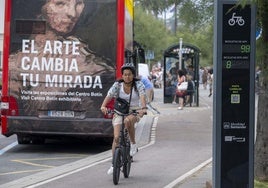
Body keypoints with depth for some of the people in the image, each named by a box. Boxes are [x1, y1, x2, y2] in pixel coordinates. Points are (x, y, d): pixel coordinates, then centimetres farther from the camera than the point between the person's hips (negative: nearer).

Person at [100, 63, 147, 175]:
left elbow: (142, 96, -26)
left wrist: (143, 108, -46)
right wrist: (103, 106, -36)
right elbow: (109, 96, -17)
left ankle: (133, 144, -15)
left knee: (128, 120, -38)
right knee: (116, 137, -9)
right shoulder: (118, 85, -6)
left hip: (134, 111, -2)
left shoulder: (138, 84, -10)